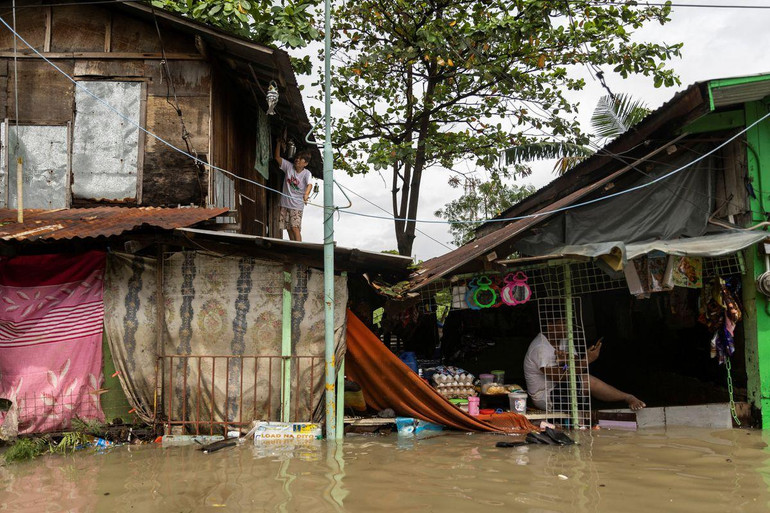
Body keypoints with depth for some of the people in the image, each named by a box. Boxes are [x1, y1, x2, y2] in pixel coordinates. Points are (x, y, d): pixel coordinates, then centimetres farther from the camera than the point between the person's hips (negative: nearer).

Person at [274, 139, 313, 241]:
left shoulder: (306, 173, -9)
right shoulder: (289, 166, 3)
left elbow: (309, 185, -26)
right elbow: (277, 157, 4)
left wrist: (306, 195, -46)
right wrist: (279, 144, -5)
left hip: (297, 205, -4)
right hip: (285, 203, 4)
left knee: (295, 228, -15)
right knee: (289, 228, 8)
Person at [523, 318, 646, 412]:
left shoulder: (560, 340, 8)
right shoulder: (540, 348, -22)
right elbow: (560, 377, -26)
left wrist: (568, 360, -23)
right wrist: (586, 360, -26)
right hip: (545, 398, -10)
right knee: (586, 380, -22)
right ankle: (628, 398, -9)